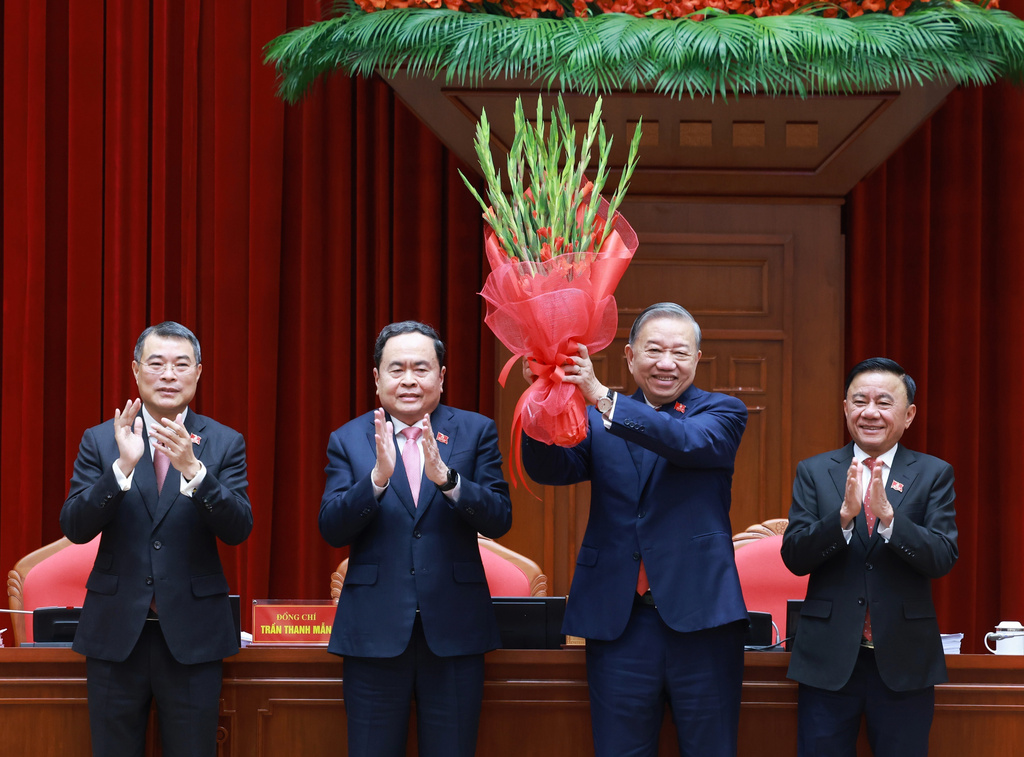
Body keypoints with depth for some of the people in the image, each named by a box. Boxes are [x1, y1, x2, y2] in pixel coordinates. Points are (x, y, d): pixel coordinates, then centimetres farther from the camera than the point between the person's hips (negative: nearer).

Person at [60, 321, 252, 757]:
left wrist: (192, 469, -25)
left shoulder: (224, 444, 2)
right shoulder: (100, 441, 3)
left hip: (191, 636, 0)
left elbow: (238, 529, -9)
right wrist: (123, 466, -22)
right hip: (115, 631, 1)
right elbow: (75, 528, -7)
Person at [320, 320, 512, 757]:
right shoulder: (349, 440, 5)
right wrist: (377, 477, -22)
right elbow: (331, 529, -6)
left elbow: (499, 521, -6)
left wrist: (446, 477, -23)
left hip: (453, 628, 0)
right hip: (375, 631, 0)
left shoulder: (476, 433, 4)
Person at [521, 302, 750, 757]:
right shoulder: (595, 420, 11)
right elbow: (549, 470, -5)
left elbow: (690, 442, -17)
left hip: (700, 619, -2)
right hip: (620, 622, 2)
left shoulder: (722, 413, 5)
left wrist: (603, 398, -28)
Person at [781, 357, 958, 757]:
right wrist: (843, 515, -21)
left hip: (903, 663, 0)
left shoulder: (933, 475, 4)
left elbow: (942, 558, -8)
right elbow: (793, 557, -5)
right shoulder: (814, 472, 6)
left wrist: (888, 516, -24)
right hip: (828, 660, 0)